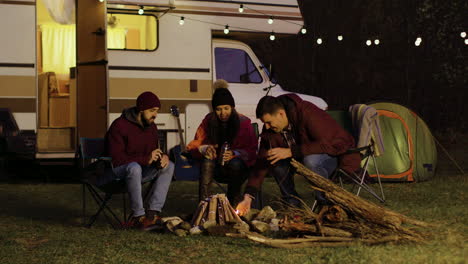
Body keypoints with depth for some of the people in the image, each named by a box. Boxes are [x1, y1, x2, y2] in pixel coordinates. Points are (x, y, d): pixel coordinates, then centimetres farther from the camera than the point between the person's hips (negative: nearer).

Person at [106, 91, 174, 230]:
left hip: (140, 168, 8)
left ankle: (153, 211, -23)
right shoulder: (119, 125, -17)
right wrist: (146, 159, -28)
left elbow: (154, 151, 16)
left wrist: (163, 156, -11)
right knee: (134, 167, -40)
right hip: (117, 170, -8)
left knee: (169, 166, -13)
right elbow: (116, 158, -23)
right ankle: (138, 216, -36)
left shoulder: (151, 126, 7)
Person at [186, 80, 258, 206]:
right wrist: (205, 148, -27)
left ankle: (233, 203, -14)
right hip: (217, 169, 2)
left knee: (235, 163, -35)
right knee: (208, 157, -30)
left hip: (239, 167, -2)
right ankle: (204, 202, -39)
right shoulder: (209, 121, -3)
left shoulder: (244, 122, -8)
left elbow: (252, 151, -10)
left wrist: (234, 154, -29)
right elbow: (193, 146, -3)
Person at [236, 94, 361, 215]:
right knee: (276, 162, -20)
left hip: (336, 153, -6)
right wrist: (248, 196, -17)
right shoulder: (270, 129, -11)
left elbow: (328, 144, -35)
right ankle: (292, 205, -4)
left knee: (311, 161, -37)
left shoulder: (308, 114, -30)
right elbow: (262, 162, -9)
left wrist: (291, 151, -38)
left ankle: (326, 205, -18)